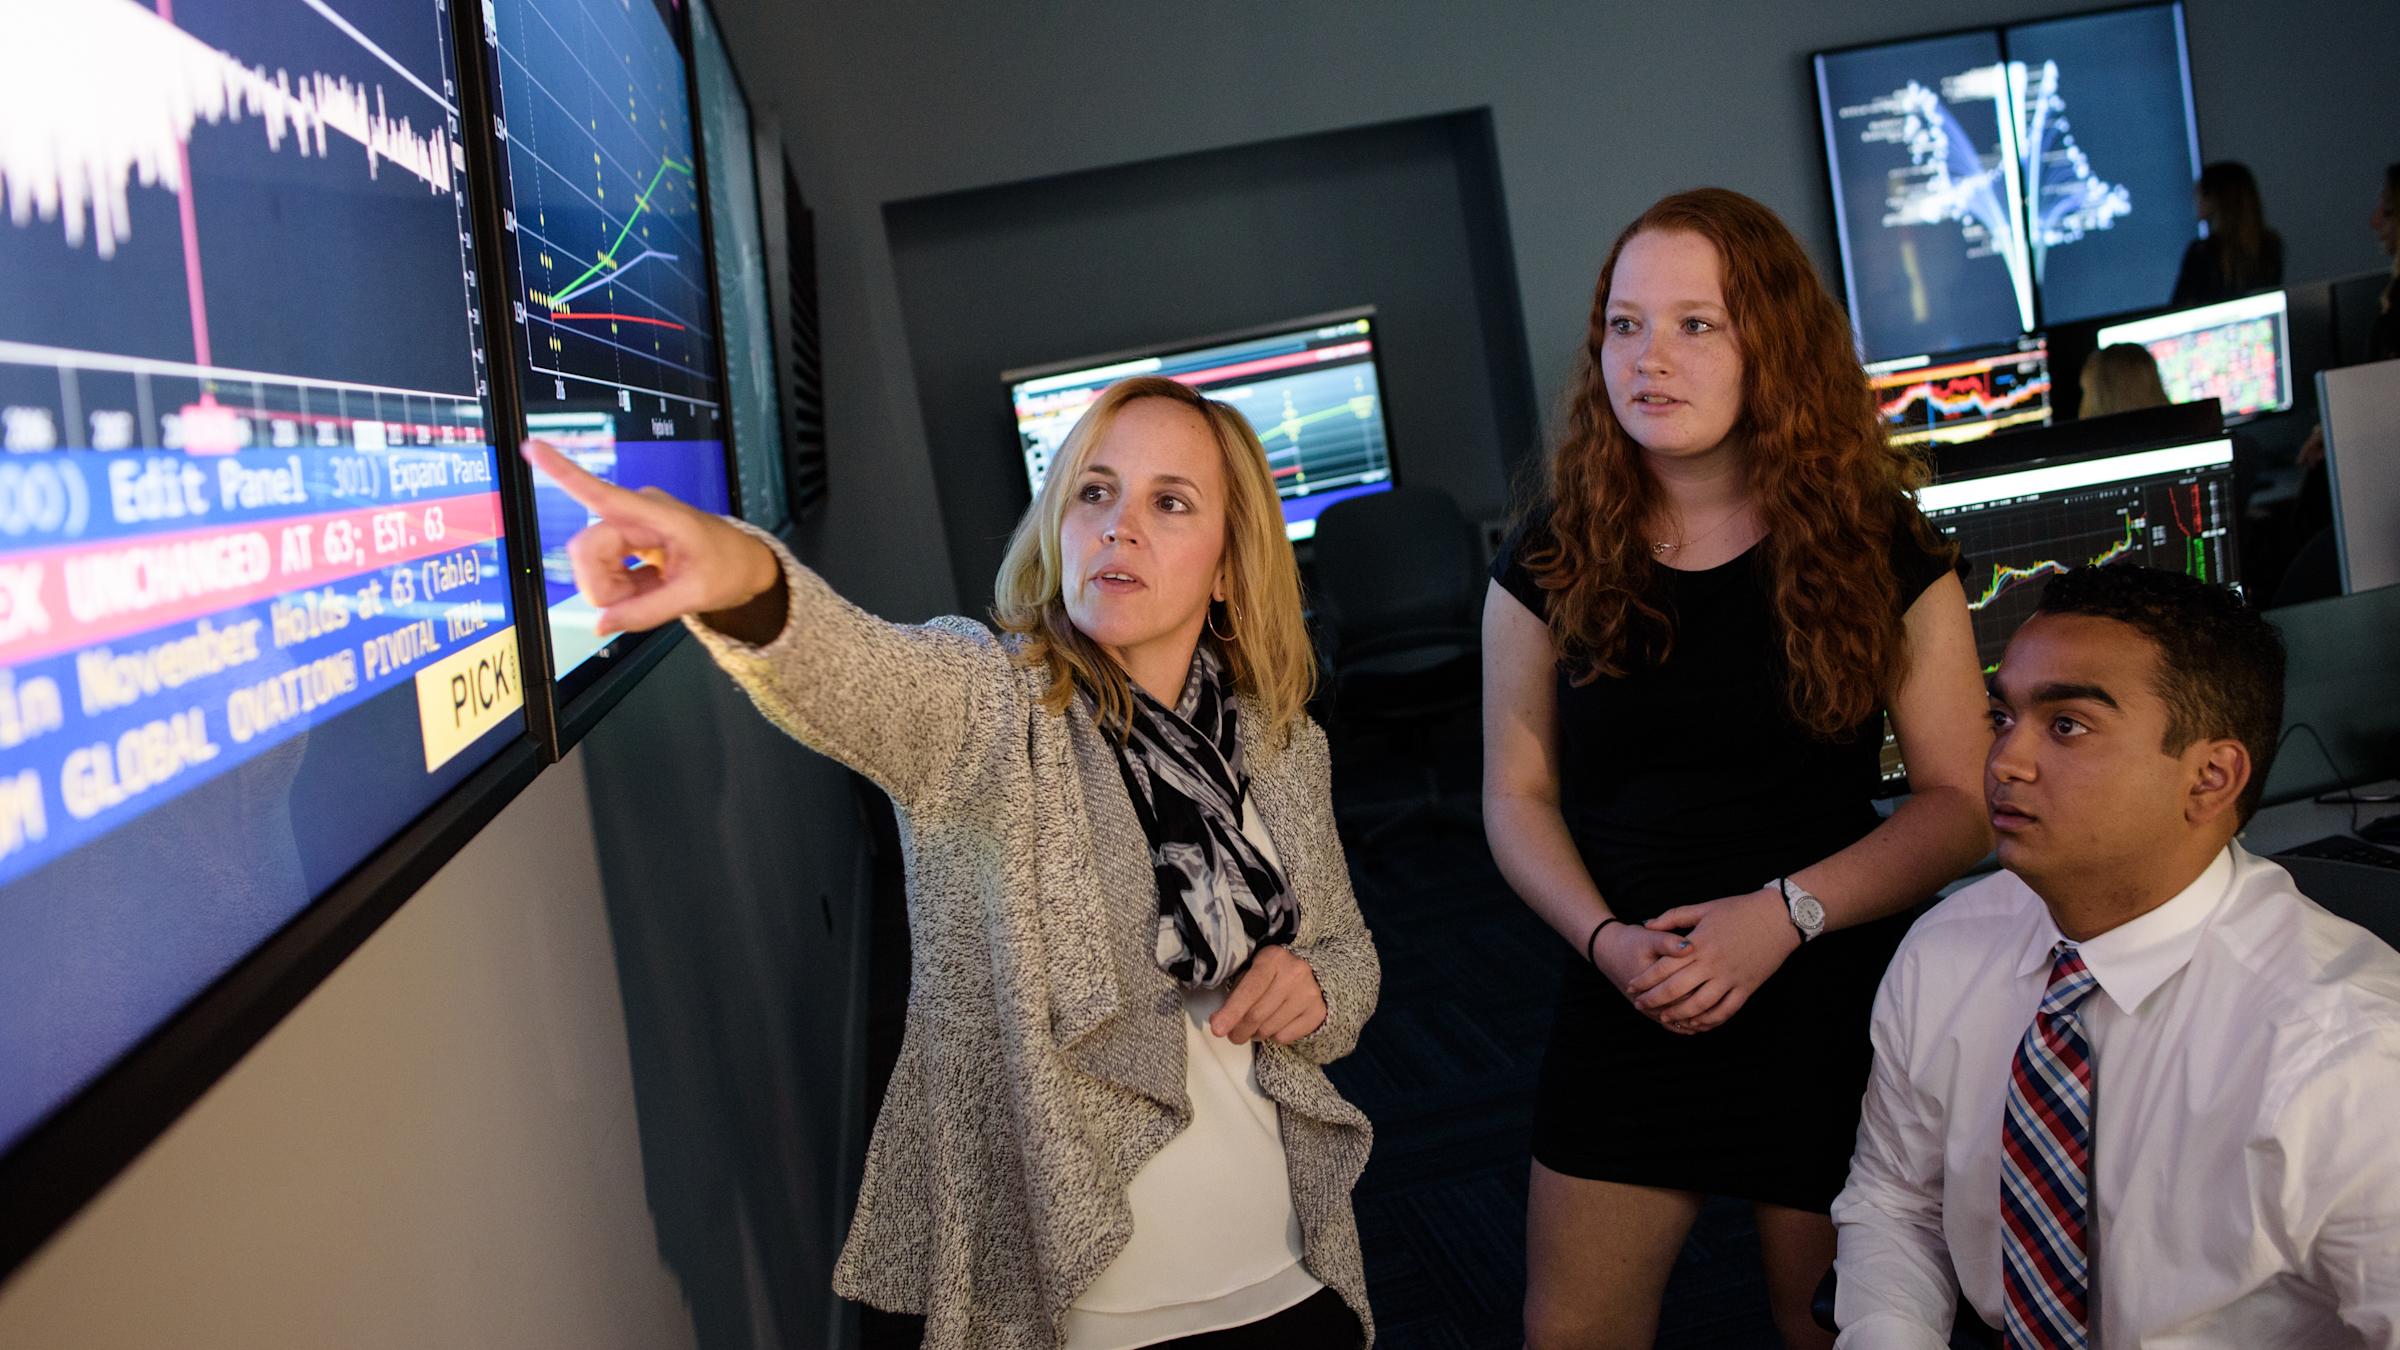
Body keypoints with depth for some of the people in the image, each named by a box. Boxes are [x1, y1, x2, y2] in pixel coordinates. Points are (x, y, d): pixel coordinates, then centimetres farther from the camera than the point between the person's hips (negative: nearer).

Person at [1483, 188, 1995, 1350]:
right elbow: (1518, 793, 3)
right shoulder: (1554, 560, 0)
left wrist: (1787, 914, -18)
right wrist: (1605, 939, -14)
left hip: (1831, 1006, -1)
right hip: (1624, 1012, 2)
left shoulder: (1876, 552, -6)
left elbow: (1960, 798, -5)